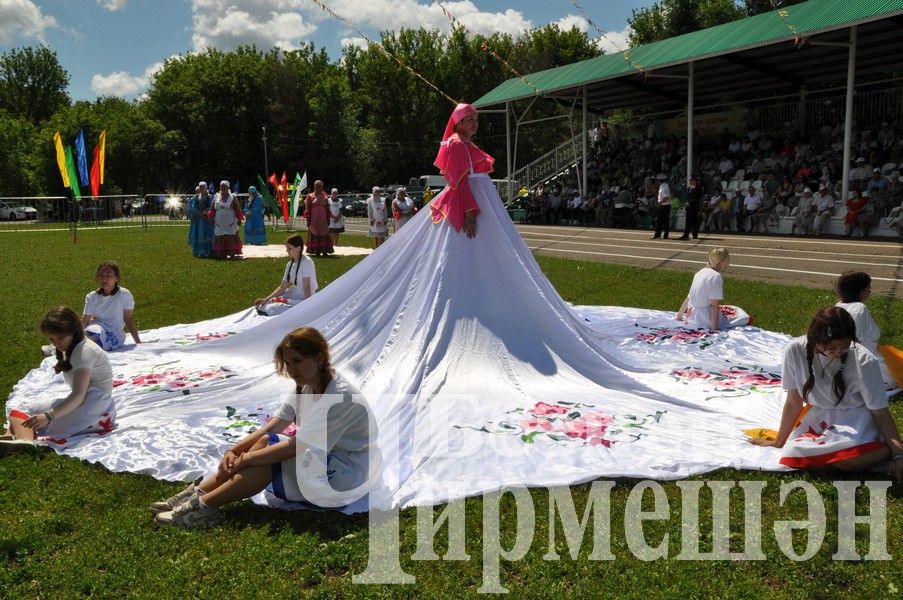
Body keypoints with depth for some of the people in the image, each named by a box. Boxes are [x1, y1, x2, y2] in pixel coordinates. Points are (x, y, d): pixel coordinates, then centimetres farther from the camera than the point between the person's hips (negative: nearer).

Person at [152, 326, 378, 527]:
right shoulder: (306, 386, 2)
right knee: (264, 442, -8)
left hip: (347, 476, -8)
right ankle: (196, 494, -9)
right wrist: (233, 451, -10)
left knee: (268, 457, -20)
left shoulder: (339, 398, -27)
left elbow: (295, 447, -26)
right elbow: (271, 427, 2)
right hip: (324, 458, 8)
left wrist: (246, 459, -18)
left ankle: (203, 506, -14)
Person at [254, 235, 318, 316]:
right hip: (293, 296, 8)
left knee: (270, 310, -22)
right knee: (260, 306, 4)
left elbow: (306, 286, -18)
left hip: (303, 300, -8)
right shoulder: (290, 264, 9)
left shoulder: (306, 262, -15)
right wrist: (266, 299, -3)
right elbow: (282, 287, 7)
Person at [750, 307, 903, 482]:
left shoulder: (864, 361, -25)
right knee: (793, 455, -23)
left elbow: (881, 413, -14)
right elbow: (793, 403, -6)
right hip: (820, 415, 4)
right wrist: (778, 442, 3)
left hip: (855, 417, -4)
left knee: (848, 461, -34)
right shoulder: (795, 350, -20)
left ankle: (885, 449, 1)